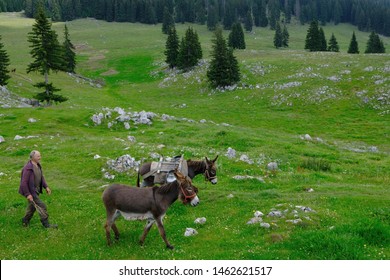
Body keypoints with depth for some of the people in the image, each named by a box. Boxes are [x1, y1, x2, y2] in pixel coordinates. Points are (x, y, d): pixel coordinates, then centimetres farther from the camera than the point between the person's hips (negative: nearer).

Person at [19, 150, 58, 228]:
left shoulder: (38, 165, 2)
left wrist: (46, 187, 4)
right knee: (42, 206, -6)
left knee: (32, 207, 22)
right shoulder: (28, 168, -25)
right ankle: (46, 224, 5)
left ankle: (25, 221, 40)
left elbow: (41, 177, 14)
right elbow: (24, 182, -25)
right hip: (30, 191, -9)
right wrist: (27, 194, -25)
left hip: (36, 190, 9)